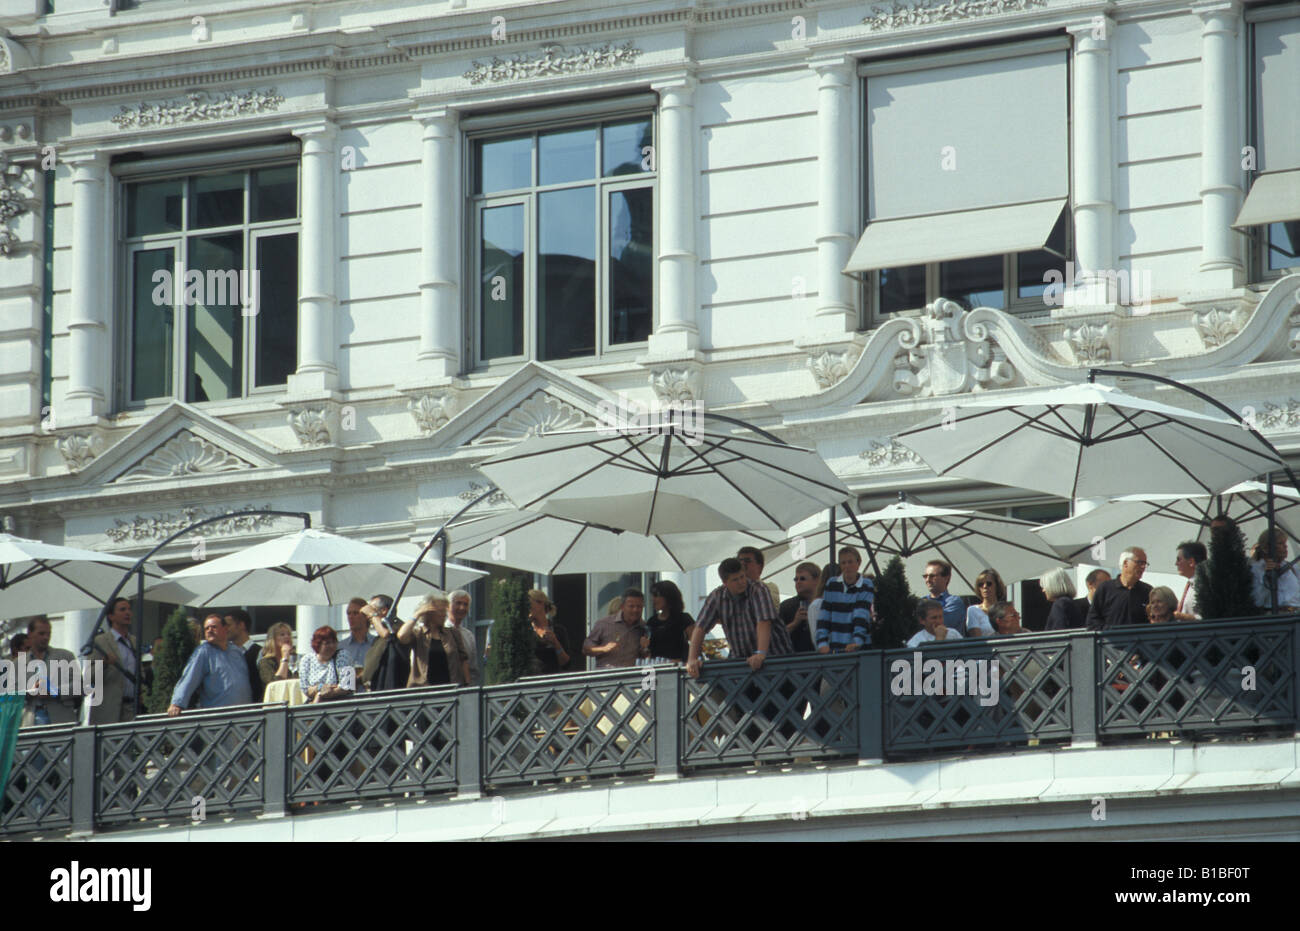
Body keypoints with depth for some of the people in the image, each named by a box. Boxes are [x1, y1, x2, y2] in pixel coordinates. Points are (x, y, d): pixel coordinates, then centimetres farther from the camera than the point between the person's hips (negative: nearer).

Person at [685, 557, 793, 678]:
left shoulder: (759, 590, -12)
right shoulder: (716, 597, 1)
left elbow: (764, 623, -25)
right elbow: (700, 628, -1)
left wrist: (761, 654, -40)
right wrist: (692, 659, -14)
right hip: (740, 660, 4)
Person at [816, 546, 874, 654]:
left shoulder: (866, 586, 1)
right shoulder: (832, 584, 9)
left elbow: (862, 615, -13)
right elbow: (823, 616, 4)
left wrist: (857, 641, -26)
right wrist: (822, 643, -8)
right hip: (835, 647, 2)